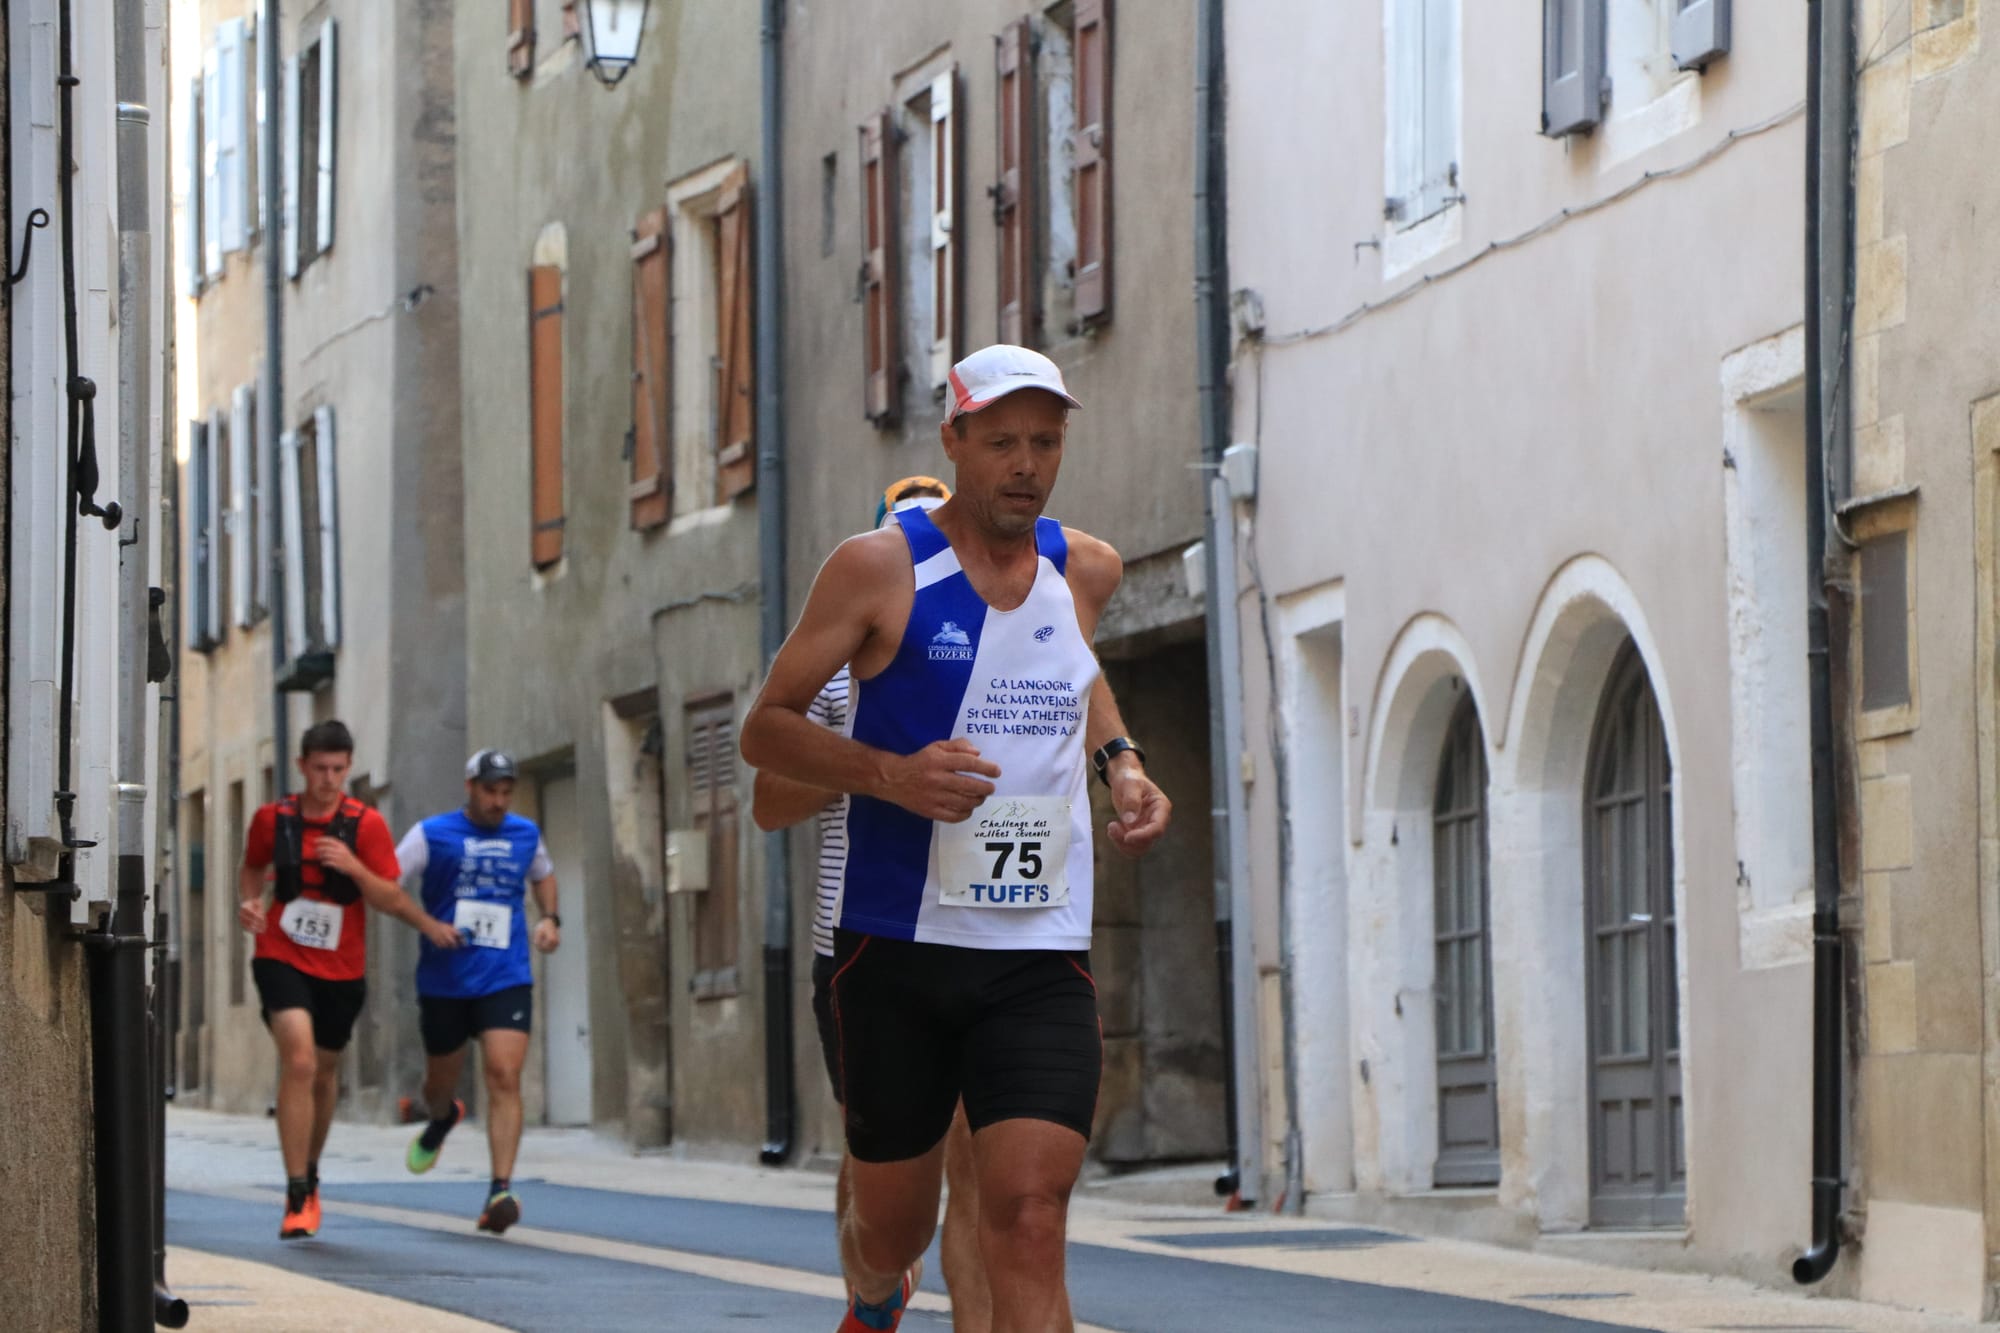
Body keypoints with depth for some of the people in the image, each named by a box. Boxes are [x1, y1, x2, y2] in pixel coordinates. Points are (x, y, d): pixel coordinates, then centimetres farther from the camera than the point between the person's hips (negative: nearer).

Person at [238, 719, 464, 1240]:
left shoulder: (366, 825, -5)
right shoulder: (272, 819, -1)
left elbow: (389, 899, -6)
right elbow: (252, 868, 18)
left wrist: (353, 867, -23)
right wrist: (249, 901, -3)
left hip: (341, 968, 2)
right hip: (282, 958, -2)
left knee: (325, 1071, 16)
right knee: (299, 1061, -20)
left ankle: (310, 1173, 42)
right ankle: (298, 1197, -19)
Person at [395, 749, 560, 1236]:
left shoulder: (526, 835, 9)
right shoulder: (432, 835, -2)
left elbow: (543, 874, 30)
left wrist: (549, 918, 11)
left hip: (506, 981, 0)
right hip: (443, 982, 0)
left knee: (504, 1077, -18)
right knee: (440, 1083, 15)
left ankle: (500, 1193, -23)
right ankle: (442, 1118, 54)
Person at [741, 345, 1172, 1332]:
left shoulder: (1086, 571, 8)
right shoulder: (879, 568, -5)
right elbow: (765, 729, -3)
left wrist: (1119, 761, 15)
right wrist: (891, 775, -20)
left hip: (1042, 958, 2)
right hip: (897, 950, -2)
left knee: (1028, 1216, -14)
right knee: (894, 1226, 11)